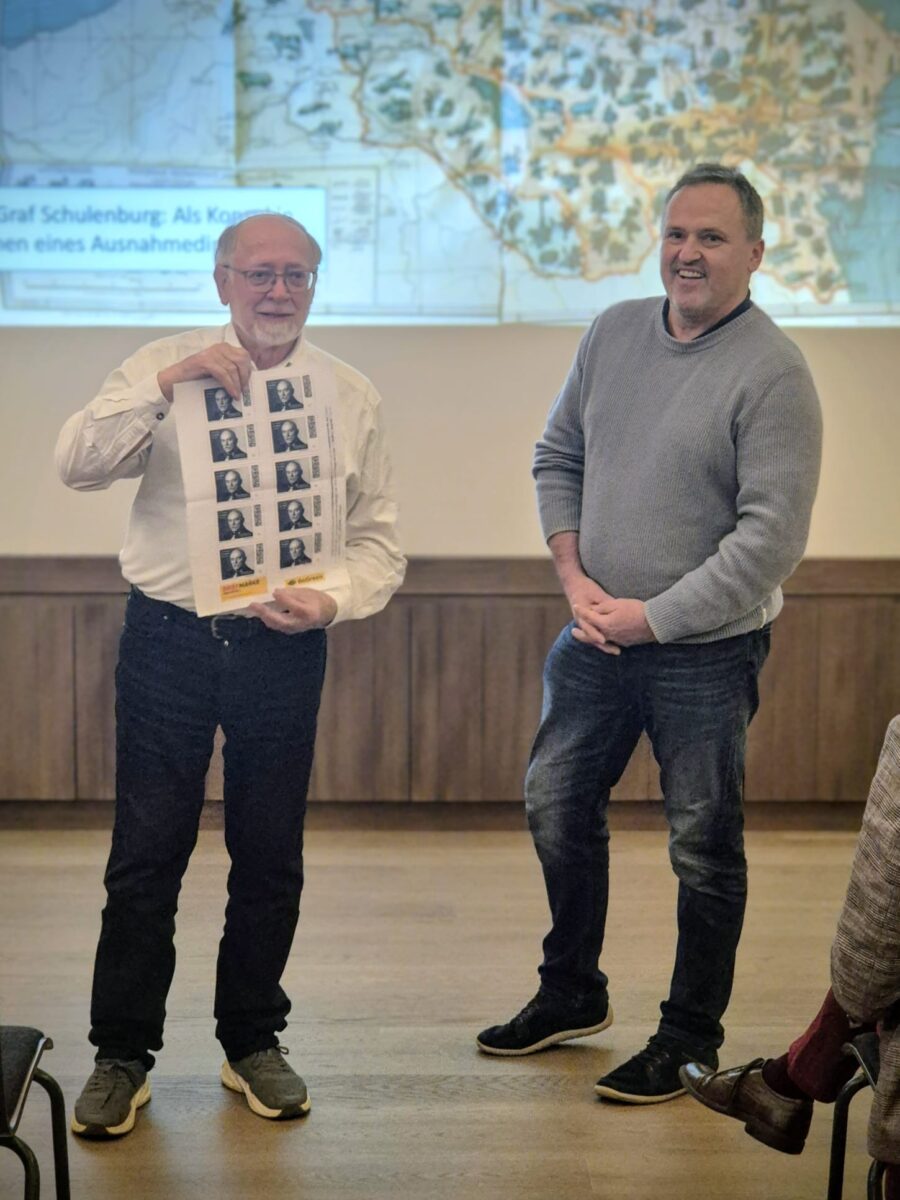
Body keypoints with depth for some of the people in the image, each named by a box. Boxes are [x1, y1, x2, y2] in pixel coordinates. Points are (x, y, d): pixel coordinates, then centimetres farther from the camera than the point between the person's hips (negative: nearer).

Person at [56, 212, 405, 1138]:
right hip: (167, 638, -1)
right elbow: (78, 465, -12)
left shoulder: (351, 397, 5)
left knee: (270, 859, 11)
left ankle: (252, 1042, 30)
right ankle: (122, 1053, 20)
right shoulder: (163, 368, 1)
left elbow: (378, 538, 6)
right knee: (146, 853, 3)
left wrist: (334, 601, -14)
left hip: (282, 649, 2)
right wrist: (167, 382, -22)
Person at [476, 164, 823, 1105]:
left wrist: (652, 616, -17)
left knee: (703, 848, 6)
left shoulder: (772, 372, -14)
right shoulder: (614, 333, 4)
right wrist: (574, 576, -2)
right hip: (596, 636, 6)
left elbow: (771, 537, -19)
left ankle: (690, 1038, 24)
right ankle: (571, 994, 36)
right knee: (556, 808, 16)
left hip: (706, 651, -6)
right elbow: (557, 458, 12)